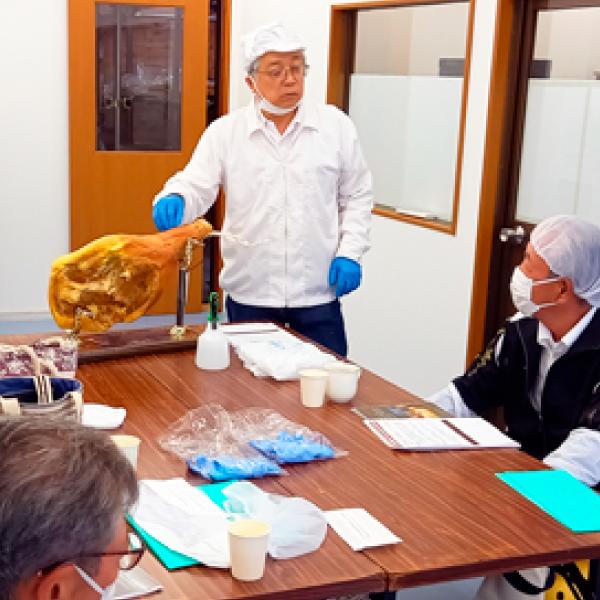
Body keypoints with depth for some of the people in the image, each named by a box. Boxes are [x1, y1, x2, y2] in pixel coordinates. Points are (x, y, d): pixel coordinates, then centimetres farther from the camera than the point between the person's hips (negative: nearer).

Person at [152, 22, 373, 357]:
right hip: (249, 292, 0)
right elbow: (196, 187, -4)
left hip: (317, 291, 0)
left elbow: (356, 197, 6)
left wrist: (350, 253, -4)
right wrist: (174, 201, -27)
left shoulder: (337, 126, 1)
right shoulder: (224, 131, -1)